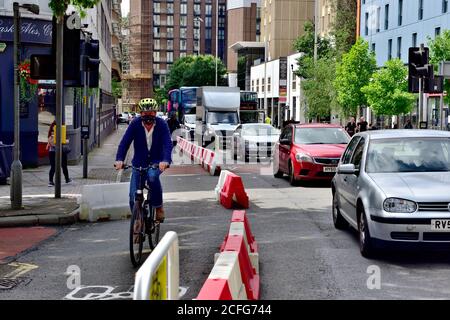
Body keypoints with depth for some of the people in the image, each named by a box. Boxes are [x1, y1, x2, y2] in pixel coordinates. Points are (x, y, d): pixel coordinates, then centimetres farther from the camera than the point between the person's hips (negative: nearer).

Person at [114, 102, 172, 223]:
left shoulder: (161, 124, -12)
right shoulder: (135, 123, -10)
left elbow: (167, 144, -22)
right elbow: (125, 142, -16)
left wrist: (165, 160, -40)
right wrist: (119, 159, -32)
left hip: (156, 162, -2)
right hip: (139, 163, 2)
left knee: (152, 176, -35)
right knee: (134, 198, -5)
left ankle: (158, 207, -15)